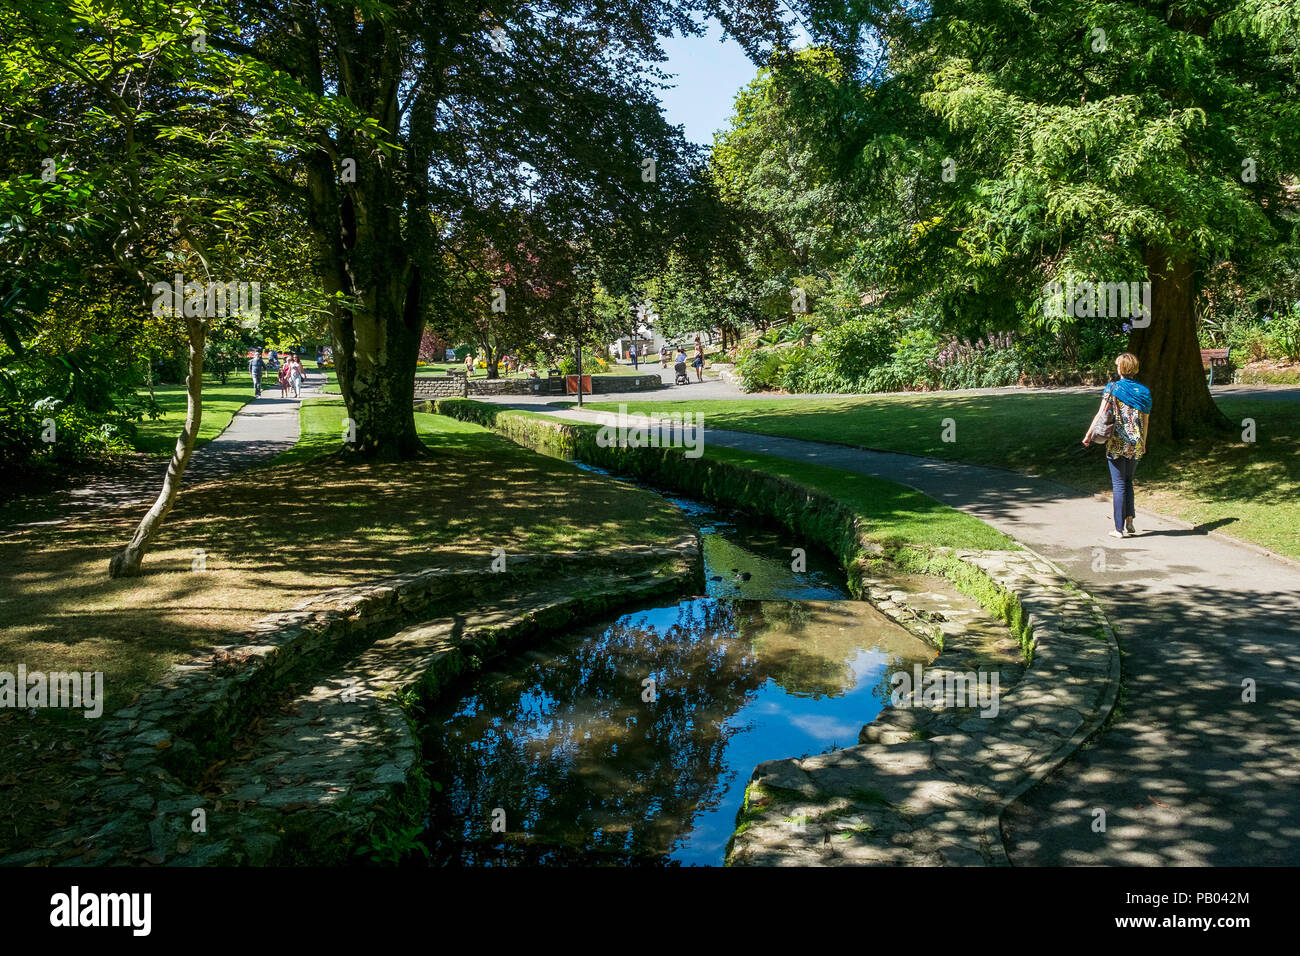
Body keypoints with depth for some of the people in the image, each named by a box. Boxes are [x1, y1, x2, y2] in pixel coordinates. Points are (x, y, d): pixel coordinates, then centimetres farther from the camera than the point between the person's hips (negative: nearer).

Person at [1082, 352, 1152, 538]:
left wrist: (1089, 435, -1)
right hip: (1136, 445, 4)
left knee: (1118, 484, 1)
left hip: (1117, 443, -4)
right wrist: (1143, 443, 20)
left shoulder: (1113, 388, -6)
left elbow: (1101, 414, -10)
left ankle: (1119, 528, 2)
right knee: (1128, 481, 21)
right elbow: (1145, 420, 9)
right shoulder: (1144, 391, 5)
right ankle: (1129, 520, 13)